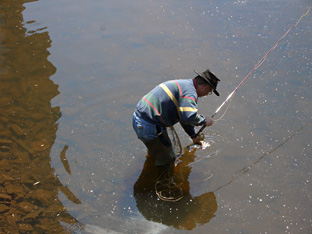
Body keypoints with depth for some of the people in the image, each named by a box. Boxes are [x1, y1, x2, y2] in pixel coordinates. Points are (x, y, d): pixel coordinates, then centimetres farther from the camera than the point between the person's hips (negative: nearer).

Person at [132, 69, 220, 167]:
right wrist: (204, 121, -10)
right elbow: (189, 117, -31)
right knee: (167, 160, 4)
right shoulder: (190, 91, -15)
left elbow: (184, 115, 31)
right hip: (148, 125, -10)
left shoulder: (184, 85, 19)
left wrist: (194, 136, 38)